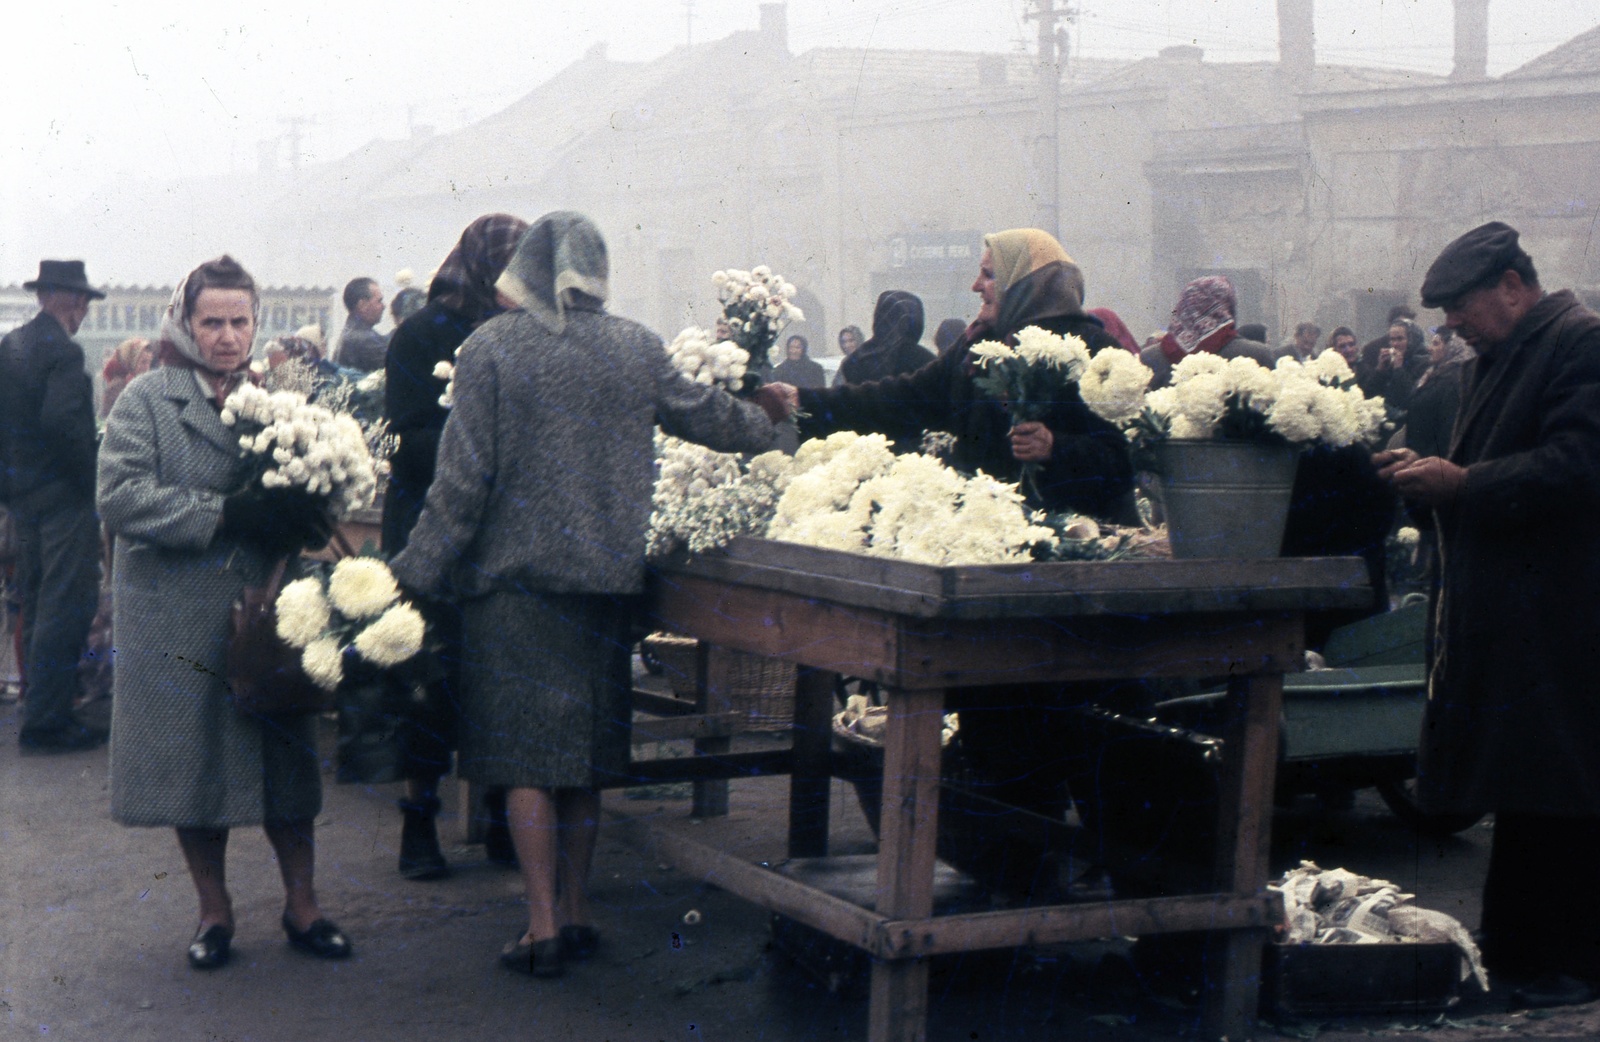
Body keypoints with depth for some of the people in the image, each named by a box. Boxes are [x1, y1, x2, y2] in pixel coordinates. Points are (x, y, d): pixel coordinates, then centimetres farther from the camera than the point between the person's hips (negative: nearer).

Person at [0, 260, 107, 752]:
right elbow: (63, 422, -26)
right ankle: (47, 720, -4)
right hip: (63, 495, -9)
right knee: (65, 606, -5)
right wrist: (89, 476, -15)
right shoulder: (63, 350, -17)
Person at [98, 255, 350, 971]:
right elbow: (122, 497, -14)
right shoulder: (147, 401, -2)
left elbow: (316, 494, 11)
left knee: (287, 763, 6)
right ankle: (214, 911, 23)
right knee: (198, 766, 7)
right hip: (180, 622, -2)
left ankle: (302, 905, 19)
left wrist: (302, 520, -13)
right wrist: (227, 515, -21)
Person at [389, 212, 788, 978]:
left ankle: (543, 927, 0)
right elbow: (707, 416, 17)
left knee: (527, 755, 1)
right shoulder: (637, 350, 2)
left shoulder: (491, 348, -8)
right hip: (607, 574, 3)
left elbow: (463, 475, -9)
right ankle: (575, 910, 21)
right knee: (585, 747, 14)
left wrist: (418, 570, -1)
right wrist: (764, 419, 38)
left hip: (514, 575, -3)